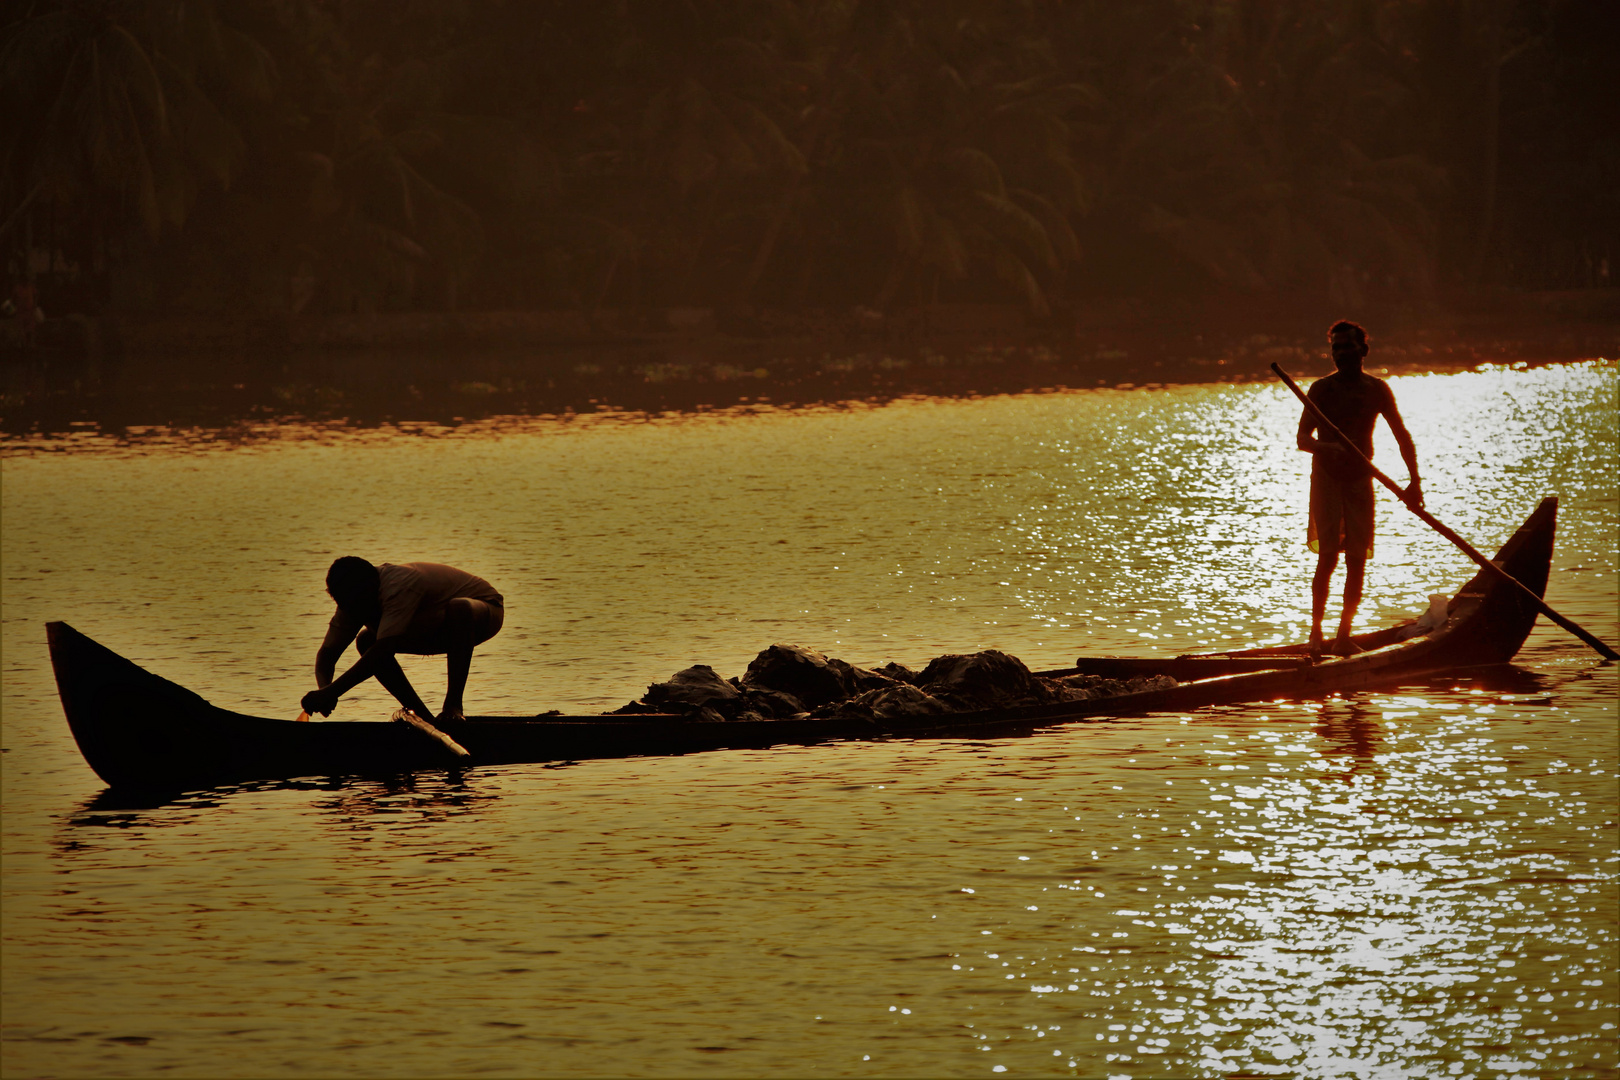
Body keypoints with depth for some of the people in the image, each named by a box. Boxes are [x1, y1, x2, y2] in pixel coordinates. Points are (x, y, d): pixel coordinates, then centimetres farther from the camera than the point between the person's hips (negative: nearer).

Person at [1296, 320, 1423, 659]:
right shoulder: (1322, 389, -4)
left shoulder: (1376, 389, 4)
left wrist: (1414, 481, 0)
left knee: (1357, 561, -1)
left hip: (1360, 480, 3)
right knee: (1328, 556, -13)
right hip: (1326, 478, -3)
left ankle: (1344, 636, 6)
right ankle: (1316, 631, -6)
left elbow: (1402, 436, 8)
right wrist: (1328, 447, -31)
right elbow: (1303, 438, -9)